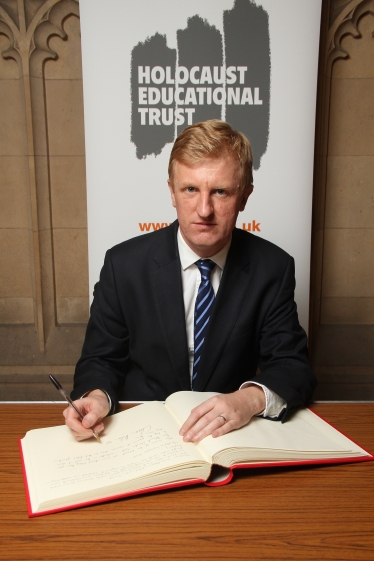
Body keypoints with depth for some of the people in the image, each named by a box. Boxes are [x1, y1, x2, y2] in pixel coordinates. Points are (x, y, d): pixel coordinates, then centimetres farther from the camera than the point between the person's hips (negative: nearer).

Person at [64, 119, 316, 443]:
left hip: (233, 433, 1)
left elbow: (293, 367, -5)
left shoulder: (273, 268, -6)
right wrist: (97, 396, -21)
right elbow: (101, 359, 2)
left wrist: (252, 398, -27)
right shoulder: (124, 264, -6)